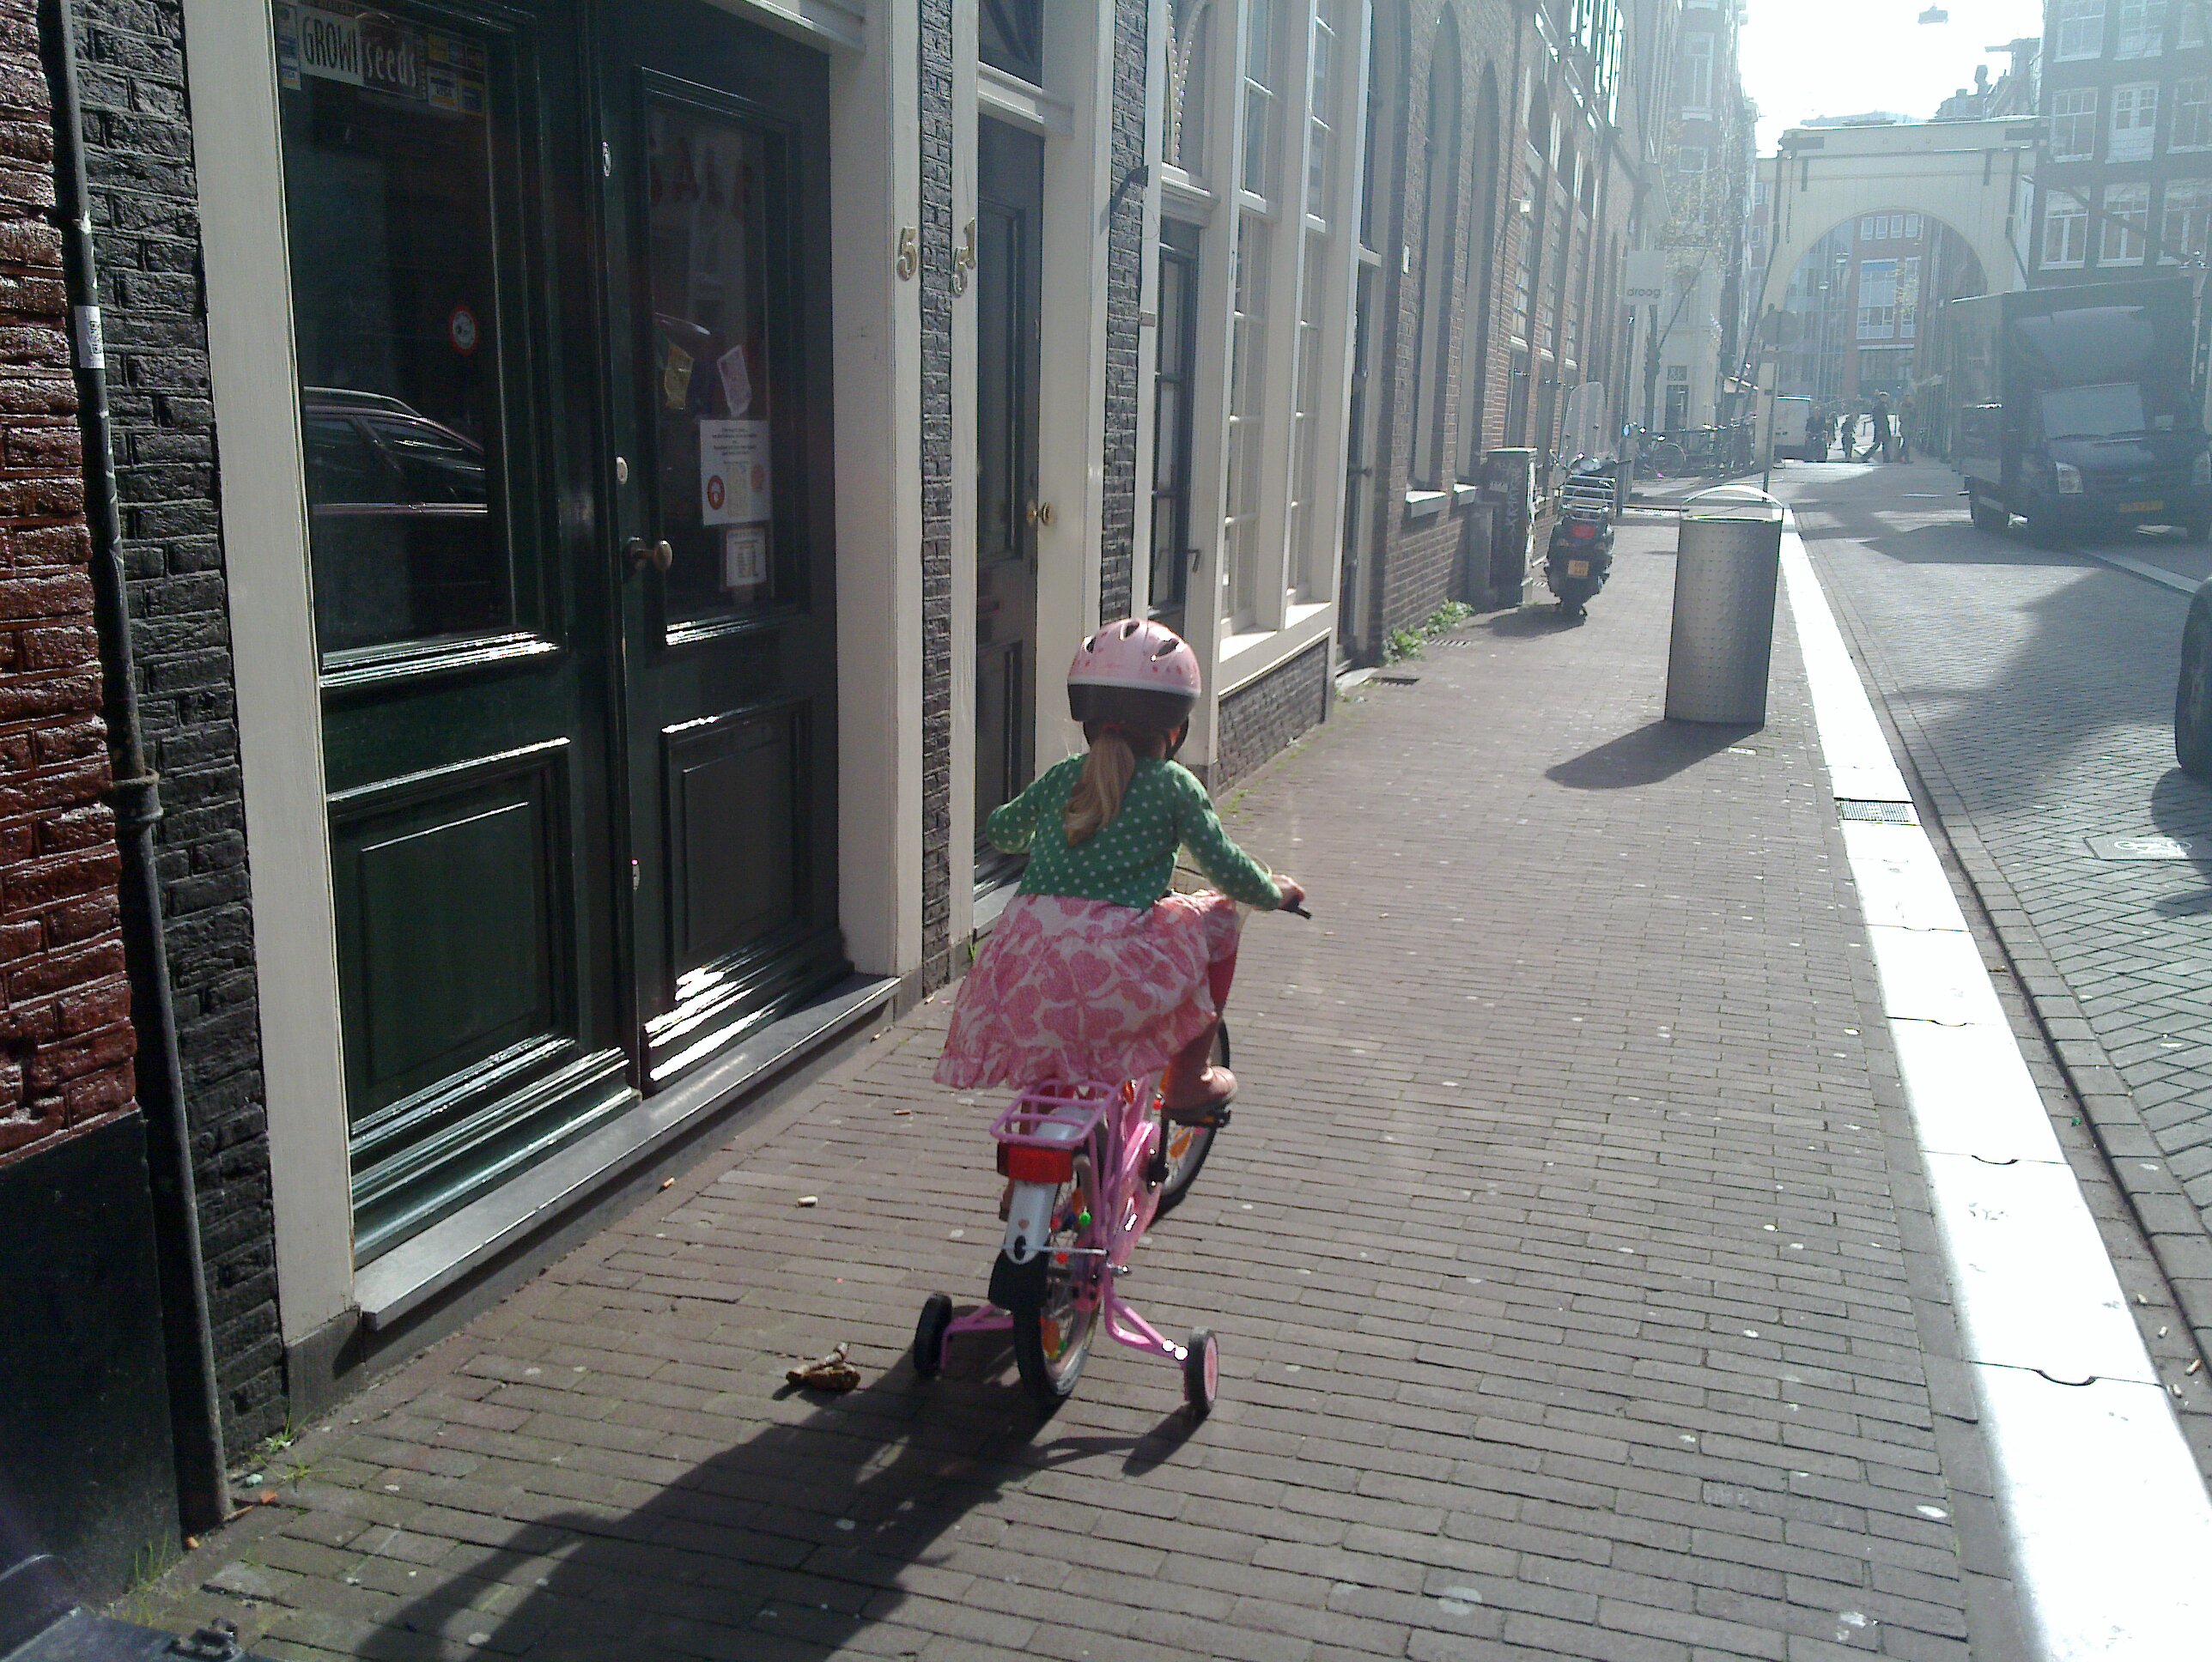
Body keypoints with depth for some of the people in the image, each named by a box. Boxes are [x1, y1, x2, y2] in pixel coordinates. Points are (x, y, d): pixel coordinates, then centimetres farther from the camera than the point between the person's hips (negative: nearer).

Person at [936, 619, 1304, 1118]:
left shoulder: (1060, 777, 18)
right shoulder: (1174, 784, 7)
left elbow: (998, 830, 34)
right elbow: (1229, 870, 8)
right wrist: (1276, 892, 28)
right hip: (1114, 966, -4)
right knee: (1217, 917, 18)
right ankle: (1188, 1081, 23)